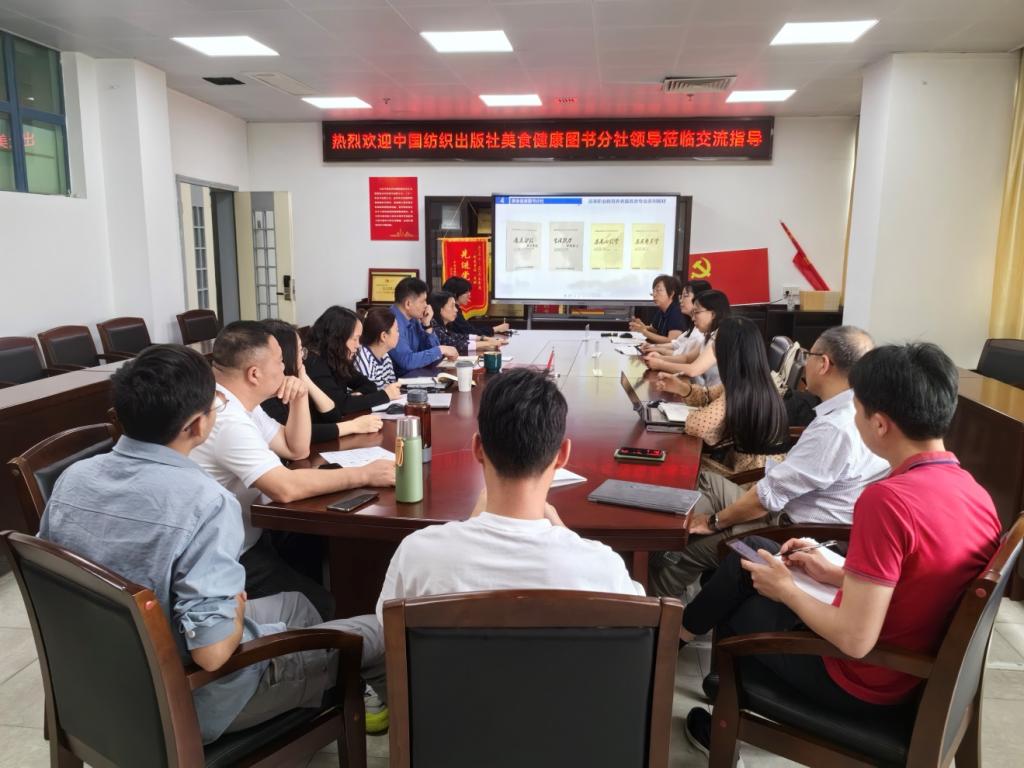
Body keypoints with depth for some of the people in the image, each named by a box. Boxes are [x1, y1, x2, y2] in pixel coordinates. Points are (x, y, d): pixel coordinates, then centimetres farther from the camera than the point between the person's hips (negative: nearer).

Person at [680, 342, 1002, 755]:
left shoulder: (887, 499, -33)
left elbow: (855, 640, -31)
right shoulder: (976, 493, -6)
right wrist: (836, 574, 8)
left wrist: (786, 589, -14)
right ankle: (684, 629, 33)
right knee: (755, 552, 15)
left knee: (736, 615, 15)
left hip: (862, 684, -8)